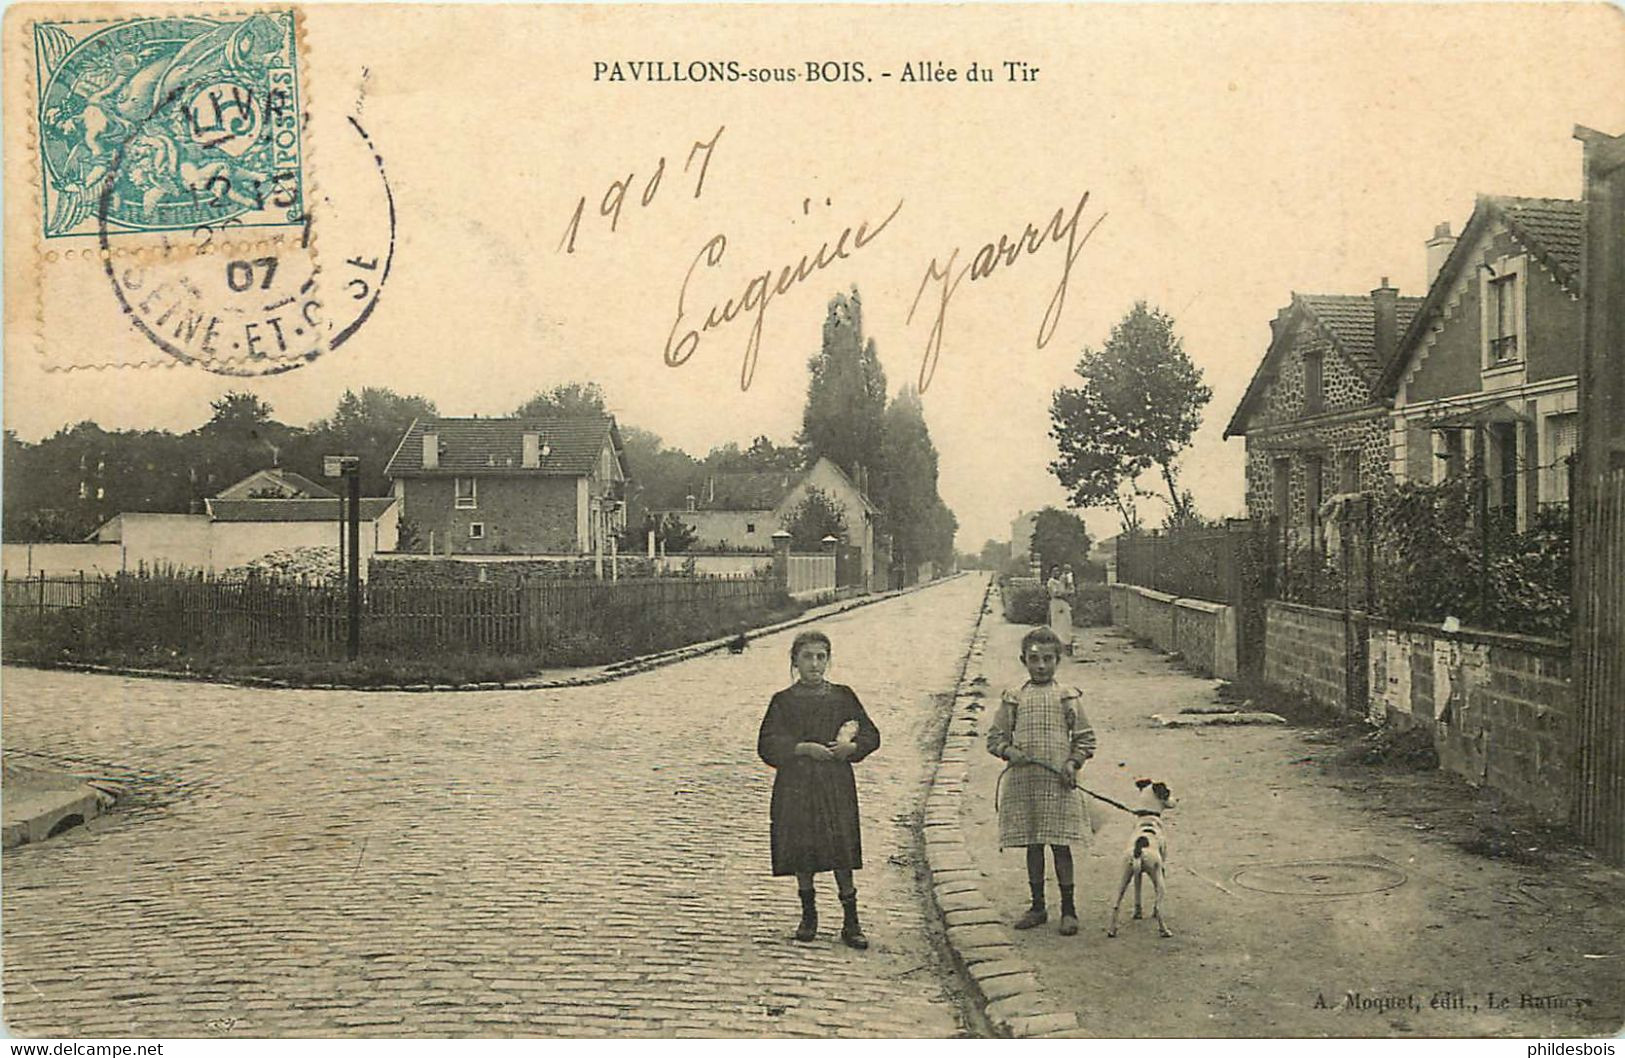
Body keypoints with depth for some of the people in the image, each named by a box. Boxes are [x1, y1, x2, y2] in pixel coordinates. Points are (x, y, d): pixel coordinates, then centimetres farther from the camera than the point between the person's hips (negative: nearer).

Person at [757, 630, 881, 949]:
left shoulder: (843, 696, 6)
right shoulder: (784, 701, 2)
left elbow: (871, 735, 7)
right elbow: (767, 745, -7)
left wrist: (850, 747, -13)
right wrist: (804, 748, -18)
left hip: (836, 784, 0)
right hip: (796, 786, 0)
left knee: (842, 855, -5)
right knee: (801, 855, 6)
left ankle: (851, 922, 3)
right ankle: (809, 916, 23)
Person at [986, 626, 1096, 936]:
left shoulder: (1068, 697, 3)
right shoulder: (1012, 699, 6)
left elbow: (1085, 739, 6)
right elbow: (995, 737, 9)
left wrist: (1073, 762, -9)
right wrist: (1008, 751, -11)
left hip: (1058, 782, -2)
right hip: (1023, 782, 2)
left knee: (1061, 844, 1)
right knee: (1033, 845, 10)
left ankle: (1068, 909, 13)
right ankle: (1037, 907, 22)